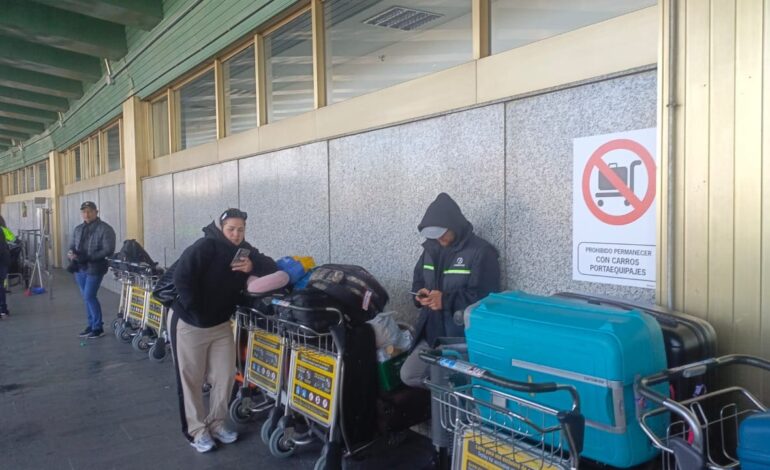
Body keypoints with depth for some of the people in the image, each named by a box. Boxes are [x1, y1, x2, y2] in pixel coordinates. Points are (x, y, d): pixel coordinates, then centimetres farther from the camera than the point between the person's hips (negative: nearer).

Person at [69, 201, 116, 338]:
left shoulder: (105, 229, -10)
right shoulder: (78, 229, 13)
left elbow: (108, 250, -16)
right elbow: (72, 245, 18)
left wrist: (88, 257, -23)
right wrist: (71, 252, -7)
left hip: (94, 268, -7)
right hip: (80, 268, 7)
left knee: (89, 297, -9)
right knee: (86, 298, 13)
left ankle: (98, 328, 3)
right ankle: (91, 325, 24)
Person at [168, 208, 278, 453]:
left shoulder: (245, 251, 1)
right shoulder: (205, 246, -20)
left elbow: (272, 267, 1)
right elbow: (181, 277, -25)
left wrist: (253, 266, -20)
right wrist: (196, 311, -22)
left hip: (220, 324, 6)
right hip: (189, 323, -6)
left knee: (225, 375, 8)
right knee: (191, 379, 4)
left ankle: (215, 423, 26)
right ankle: (196, 430, 19)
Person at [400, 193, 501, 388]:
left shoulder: (481, 252, -14)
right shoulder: (431, 248, 7)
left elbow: (486, 297, -19)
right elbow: (418, 280, 17)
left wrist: (446, 300, -25)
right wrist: (421, 294, -8)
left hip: (465, 337, -7)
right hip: (432, 332, 7)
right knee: (408, 375, 2)